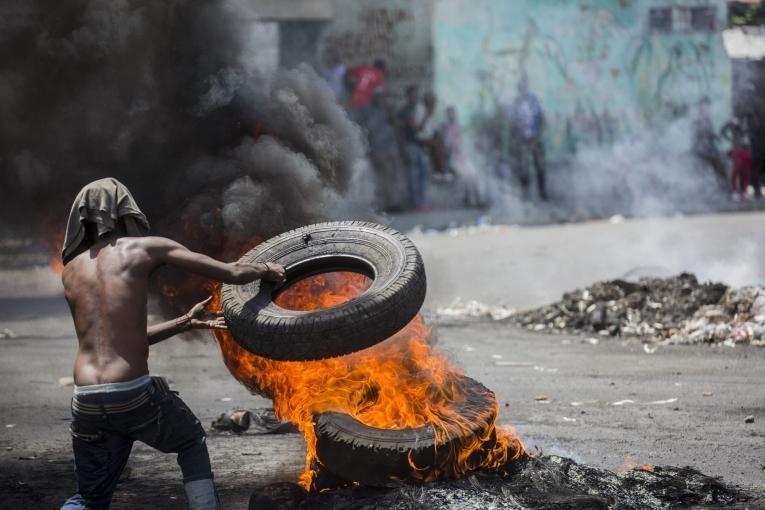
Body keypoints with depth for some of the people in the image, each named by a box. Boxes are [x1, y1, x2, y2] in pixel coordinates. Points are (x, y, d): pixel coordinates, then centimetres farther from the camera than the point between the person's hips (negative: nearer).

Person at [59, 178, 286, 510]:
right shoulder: (147, 247, 4)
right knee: (192, 442, 28)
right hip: (134, 395, -3)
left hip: (86, 403, 3)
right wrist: (265, 269, 26)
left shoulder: (71, 271, 17)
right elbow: (231, 274, 4)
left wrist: (185, 323, 34)